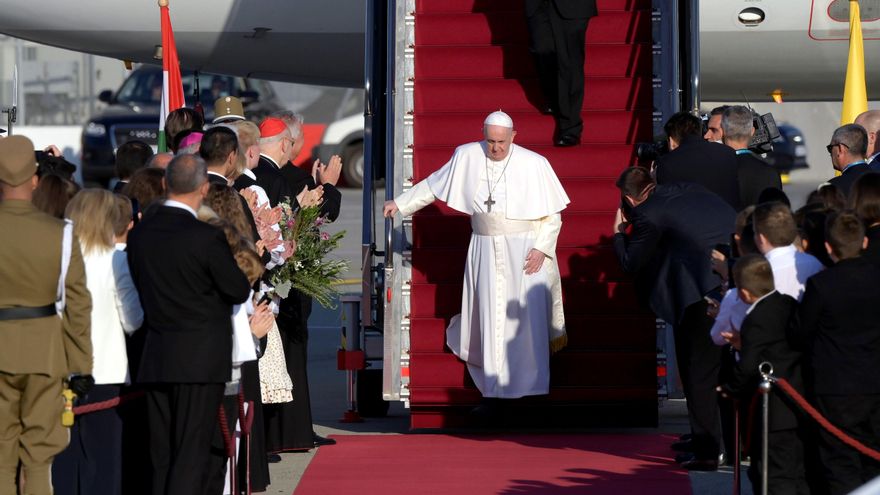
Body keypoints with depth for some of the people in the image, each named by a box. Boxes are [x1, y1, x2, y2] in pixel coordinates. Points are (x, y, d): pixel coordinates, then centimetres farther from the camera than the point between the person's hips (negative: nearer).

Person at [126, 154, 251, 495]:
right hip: (200, 360, -6)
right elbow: (240, 291, -5)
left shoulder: (139, 234, 3)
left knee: (162, 457, 9)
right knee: (191, 457, -4)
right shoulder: (206, 238, -15)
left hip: (155, 361, 6)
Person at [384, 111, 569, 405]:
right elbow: (434, 184, 14)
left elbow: (552, 213, -3)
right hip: (486, 251, 2)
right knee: (490, 318, 2)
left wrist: (541, 248, -13)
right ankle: (494, 393, 10)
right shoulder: (467, 156, -2)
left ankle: (529, 388, 6)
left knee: (527, 317, -3)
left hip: (525, 252, -2)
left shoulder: (534, 164, -10)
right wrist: (401, 203, 17)